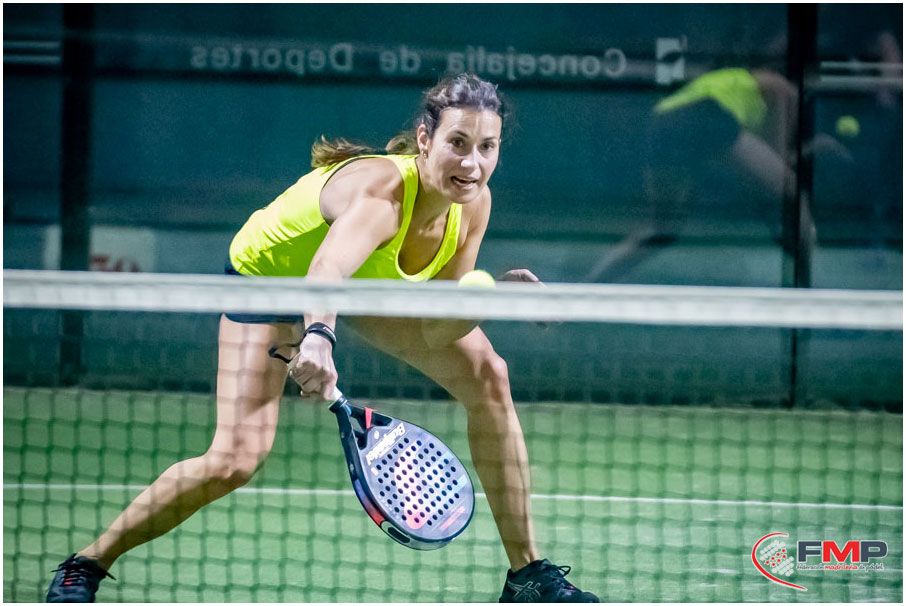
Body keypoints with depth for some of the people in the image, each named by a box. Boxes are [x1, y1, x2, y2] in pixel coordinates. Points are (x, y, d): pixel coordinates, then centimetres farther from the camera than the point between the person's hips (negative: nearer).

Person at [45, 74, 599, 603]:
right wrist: (318, 338, -82)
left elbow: (437, 329, -16)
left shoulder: (473, 202, -21)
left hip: (368, 279, 7)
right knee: (237, 458, -21)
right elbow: (326, 270, -63)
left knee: (486, 374, -6)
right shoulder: (381, 190, -41)